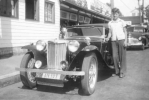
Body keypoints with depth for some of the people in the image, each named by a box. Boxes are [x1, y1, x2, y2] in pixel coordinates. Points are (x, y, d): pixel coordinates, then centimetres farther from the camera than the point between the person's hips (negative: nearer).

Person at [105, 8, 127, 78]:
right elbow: (110, 32, 13)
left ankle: (122, 72, 4)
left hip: (121, 39, -2)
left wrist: (125, 41, -3)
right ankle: (117, 71, 11)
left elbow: (125, 32, 6)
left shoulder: (122, 22, 6)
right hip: (113, 40, 2)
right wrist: (108, 38, -7)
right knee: (115, 56, -1)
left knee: (122, 56, -2)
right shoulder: (110, 23, 11)